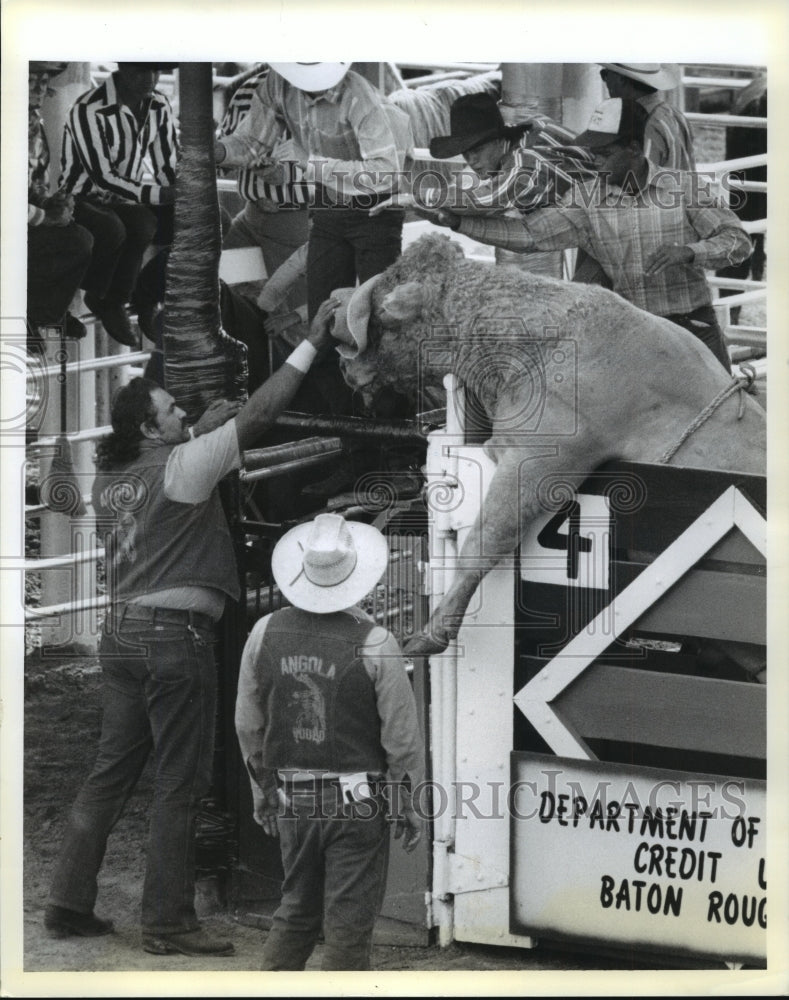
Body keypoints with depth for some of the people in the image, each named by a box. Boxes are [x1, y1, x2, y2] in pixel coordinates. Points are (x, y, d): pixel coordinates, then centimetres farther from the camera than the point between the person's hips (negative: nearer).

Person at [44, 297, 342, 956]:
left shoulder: (110, 483, 12)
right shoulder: (181, 468, -8)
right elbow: (259, 415, -9)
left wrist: (202, 428, 28)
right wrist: (312, 343, -3)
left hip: (123, 632, 8)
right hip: (175, 633, -8)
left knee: (111, 775, 13)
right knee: (179, 786, -3)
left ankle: (70, 903, 13)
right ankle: (167, 922, -2)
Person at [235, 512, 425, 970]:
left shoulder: (267, 633, -4)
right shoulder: (375, 644, -16)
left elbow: (249, 725, 6)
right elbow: (402, 736, -11)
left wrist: (262, 789, 20)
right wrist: (410, 807, 3)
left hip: (293, 799, 4)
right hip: (358, 803, -4)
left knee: (297, 911, 20)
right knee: (349, 923, 3)